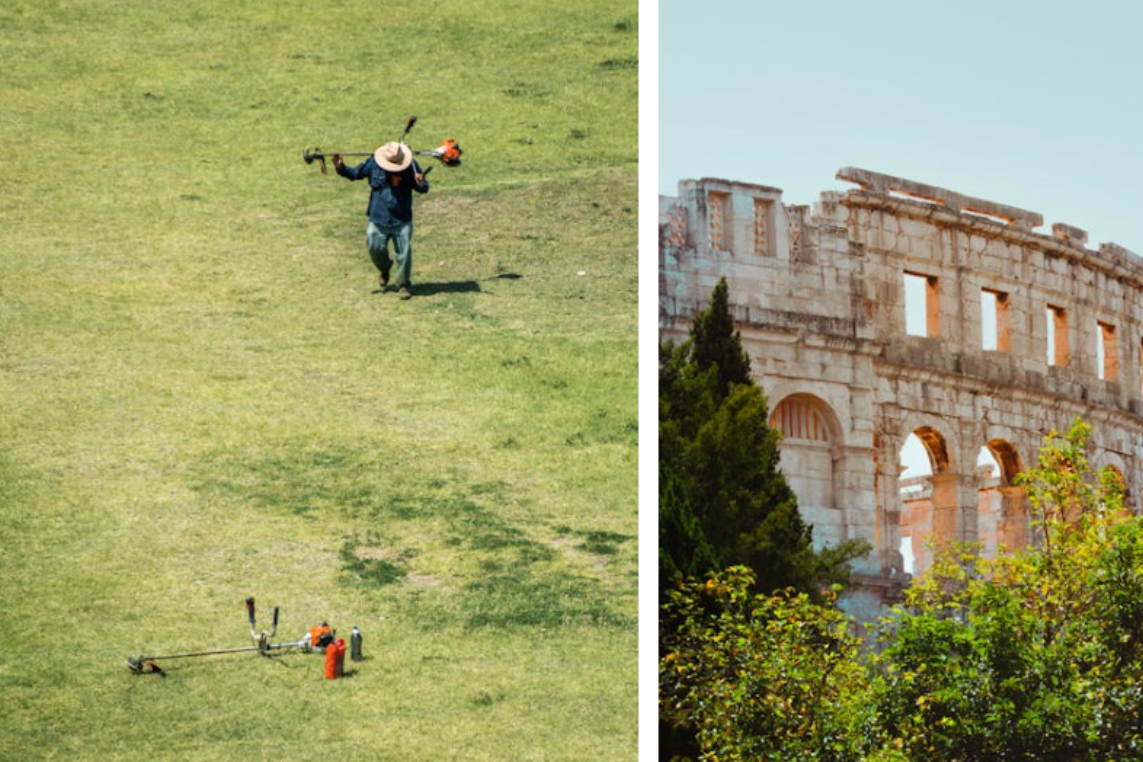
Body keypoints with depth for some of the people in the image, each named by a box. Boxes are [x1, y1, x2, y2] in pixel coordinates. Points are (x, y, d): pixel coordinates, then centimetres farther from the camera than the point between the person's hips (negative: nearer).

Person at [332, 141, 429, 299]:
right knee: (375, 249, 6)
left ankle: (403, 285, 15)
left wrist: (421, 184, -24)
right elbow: (355, 174, 7)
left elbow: (423, 189, -1)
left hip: (402, 220, -1)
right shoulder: (373, 164, -6)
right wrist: (341, 168, -10)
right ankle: (385, 269, 40)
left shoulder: (411, 167, -9)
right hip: (378, 219, 2)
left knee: (403, 252, 0)